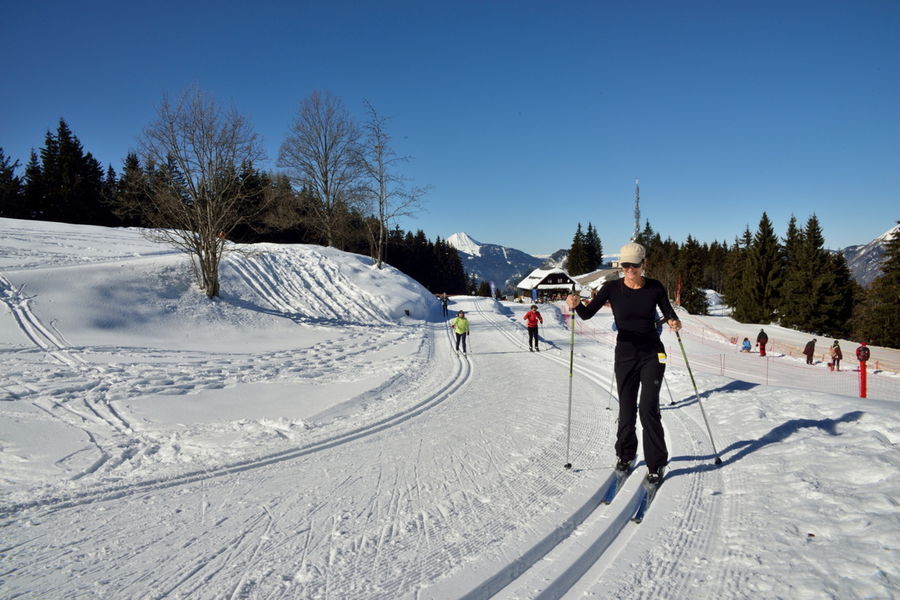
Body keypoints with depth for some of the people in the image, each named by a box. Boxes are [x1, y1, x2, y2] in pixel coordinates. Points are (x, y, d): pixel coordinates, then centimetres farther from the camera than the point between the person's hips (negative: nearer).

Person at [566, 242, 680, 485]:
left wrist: (674, 323, -20)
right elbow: (588, 313, -13)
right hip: (625, 355, 1)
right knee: (627, 410, 9)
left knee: (649, 408, -10)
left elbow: (669, 313, 3)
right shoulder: (612, 288, -7)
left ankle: (656, 463, 9)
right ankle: (625, 454, 33)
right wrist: (576, 305, -34)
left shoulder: (655, 288, -5)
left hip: (652, 355, -1)